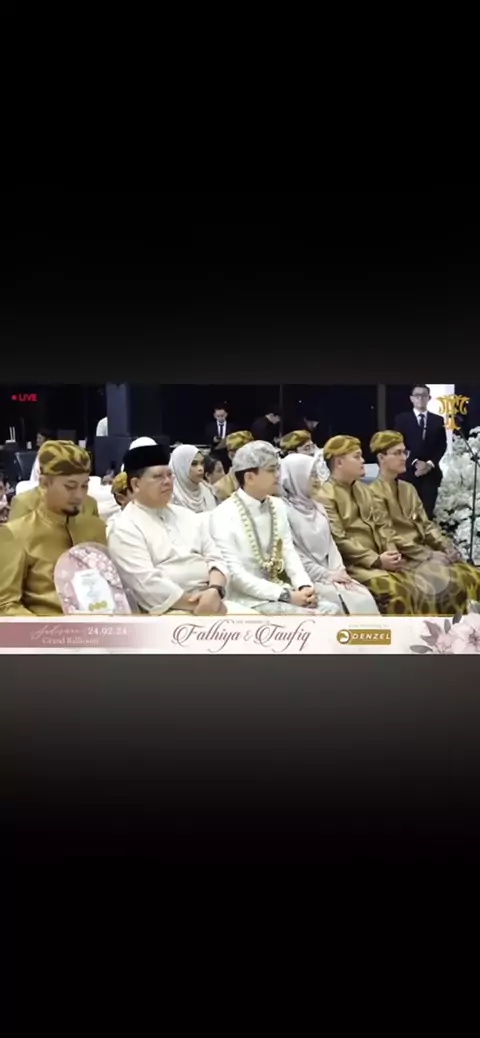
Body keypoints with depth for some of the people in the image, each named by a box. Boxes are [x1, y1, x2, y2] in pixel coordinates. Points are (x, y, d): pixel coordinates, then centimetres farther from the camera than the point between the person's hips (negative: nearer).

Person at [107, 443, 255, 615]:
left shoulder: (187, 516, 18)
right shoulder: (125, 529, -3)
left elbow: (214, 559, 11)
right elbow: (148, 584, -14)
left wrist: (215, 591, -10)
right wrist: (197, 605, -16)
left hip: (212, 600, 7)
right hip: (169, 611, -6)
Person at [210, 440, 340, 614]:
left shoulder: (277, 506, 12)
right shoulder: (224, 515, -12)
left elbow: (289, 552, 10)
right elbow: (234, 573, -18)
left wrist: (304, 586, -11)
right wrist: (286, 595, -19)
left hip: (279, 591, 7)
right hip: (248, 600, -7)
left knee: (332, 611, -12)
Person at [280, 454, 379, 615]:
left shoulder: (317, 508, 18)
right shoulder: (284, 512, -9)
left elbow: (330, 543, 16)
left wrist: (339, 571, -2)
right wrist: (327, 575, -13)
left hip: (330, 575, 7)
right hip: (307, 579, -7)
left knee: (365, 599, -16)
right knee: (350, 604, -24)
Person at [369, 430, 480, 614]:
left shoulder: (408, 489, 18)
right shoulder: (375, 493, -7)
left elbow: (425, 524, 15)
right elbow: (389, 537, -13)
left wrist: (447, 548, -3)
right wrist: (429, 555, -16)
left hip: (423, 551, 8)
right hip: (404, 558, -8)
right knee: (450, 582, -27)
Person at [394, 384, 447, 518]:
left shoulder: (438, 420, 14)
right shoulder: (402, 419, 7)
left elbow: (442, 445, 8)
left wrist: (430, 463, -7)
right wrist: (415, 462, -12)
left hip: (431, 472, 2)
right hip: (409, 471, -2)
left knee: (428, 510, -4)